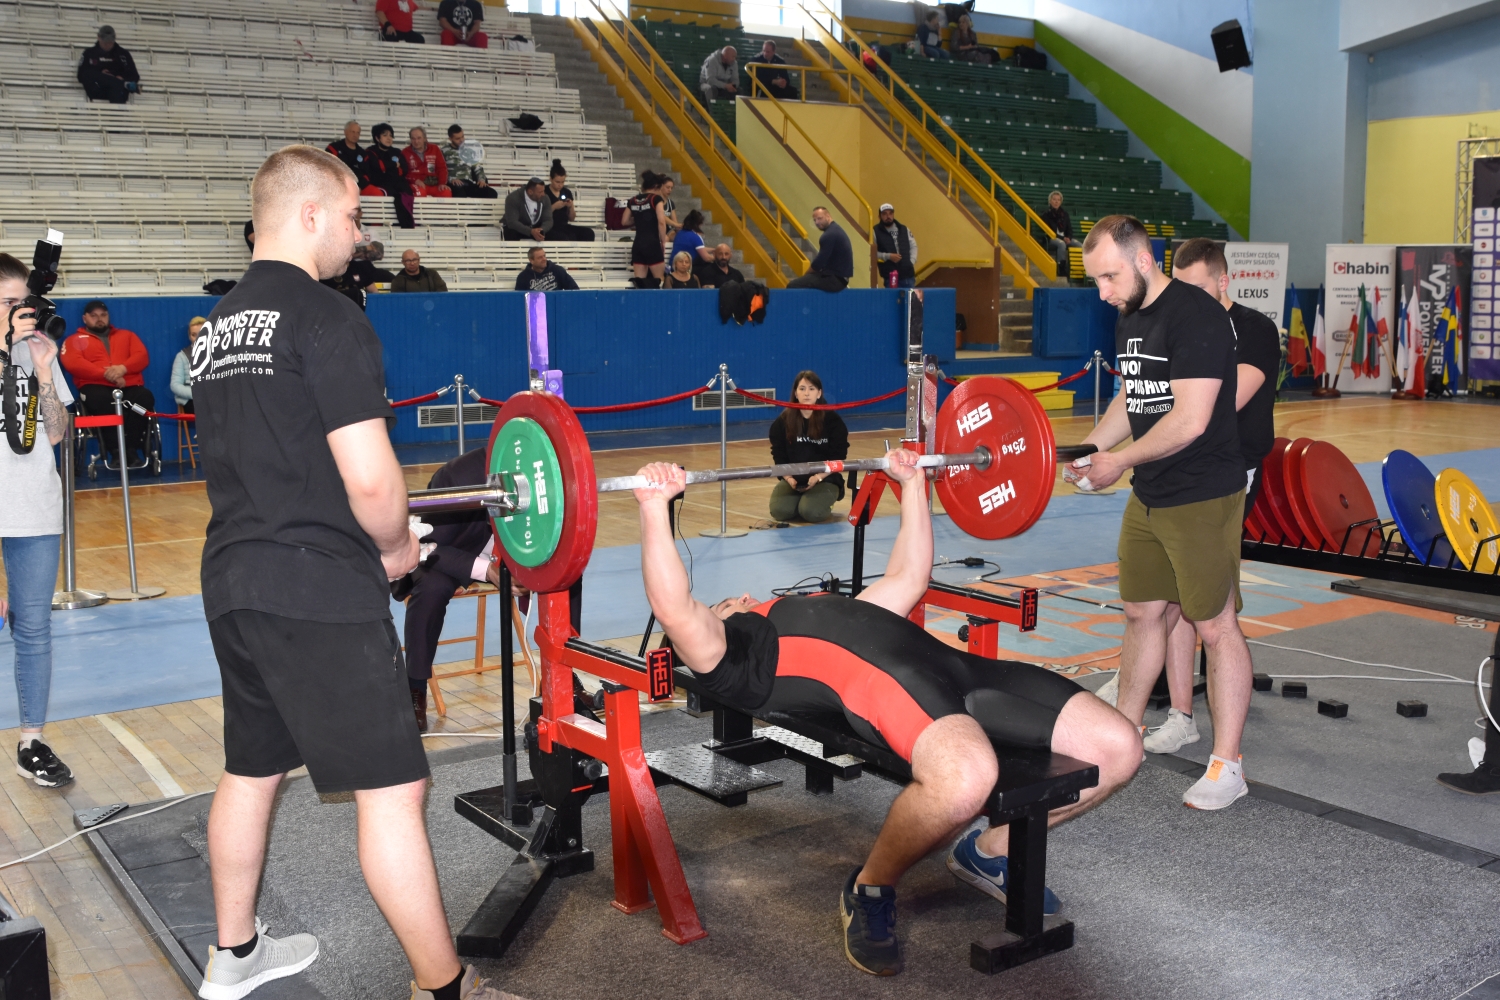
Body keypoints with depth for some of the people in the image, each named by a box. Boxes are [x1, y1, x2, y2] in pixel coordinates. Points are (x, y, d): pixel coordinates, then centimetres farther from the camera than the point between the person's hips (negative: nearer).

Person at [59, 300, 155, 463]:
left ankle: (131, 449, -28)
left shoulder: (126, 335, 29)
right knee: (102, 401, -40)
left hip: (129, 386, 2)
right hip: (96, 386, -2)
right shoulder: (75, 340, 20)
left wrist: (123, 368, -10)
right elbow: (73, 363, 0)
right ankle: (115, 451, -31)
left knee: (145, 397, -34)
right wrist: (106, 374, -13)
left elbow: (142, 356, 12)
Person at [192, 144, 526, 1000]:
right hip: (319, 589, -9)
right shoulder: (328, 320, -14)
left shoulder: (221, 324, 14)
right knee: (392, 787, -3)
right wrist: (396, 546, -1)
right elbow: (370, 479, -20)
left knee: (252, 769, 21)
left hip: (234, 584, 10)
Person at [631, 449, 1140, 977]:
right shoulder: (727, 655, 18)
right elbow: (674, 609, -1)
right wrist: (654, 506, -4)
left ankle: (988, 852, 15)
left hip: (949, 661, 8)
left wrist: (912, 484, 48)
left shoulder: (821, 613, 42)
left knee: (1117, 747, -5)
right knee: (965, 779, -41)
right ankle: (869, 890, -8)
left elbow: (909, 577, 47)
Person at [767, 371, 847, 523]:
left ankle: (824, 504, 9)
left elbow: (838, 458, -6)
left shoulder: (833, 420, -7)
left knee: (811, 512, -29)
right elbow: (779, 457, 3)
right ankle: (800, 500, 12)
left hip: (825, 479, -2)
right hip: (793, 478, 2)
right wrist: (789, 478, -15)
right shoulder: (782, 422, 0)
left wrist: (818, 478, -19)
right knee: (779, 511, -24)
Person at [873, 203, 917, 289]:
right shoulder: (875, 232, -1)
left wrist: (912, 262, 2)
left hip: (908, 275, 4)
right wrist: (888, 256, -15)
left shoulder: (904, 229, 13)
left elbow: (913, 246, 18)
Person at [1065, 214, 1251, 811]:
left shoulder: (1195, 316, -18)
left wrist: (1121, 461, -13)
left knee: (1215, 626, -2)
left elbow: (1190, 419, -23)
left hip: (1203, 498, -9)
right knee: (1142, 612, 16)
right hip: (1148, 496, 9)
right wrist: (1088, 450, 7)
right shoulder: (1130, 319, 11)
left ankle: (1227, 766, 7)